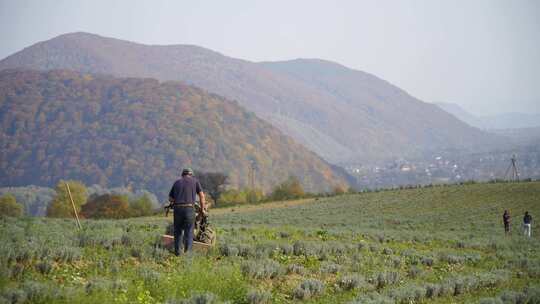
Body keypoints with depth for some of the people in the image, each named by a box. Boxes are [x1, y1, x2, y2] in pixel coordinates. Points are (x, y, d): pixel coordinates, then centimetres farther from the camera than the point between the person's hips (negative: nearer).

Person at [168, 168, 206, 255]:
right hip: (189, 209, -3)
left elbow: (170, 199, 17)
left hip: (177, 209, 3)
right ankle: (187, 253, -4)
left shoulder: (177, 182, 19)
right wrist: (203, 209, 18)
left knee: (178, 232, 12)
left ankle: (177, 253, 11)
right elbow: (201, 196, 9)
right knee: (189, 232, 2)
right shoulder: (195, 181, 12)